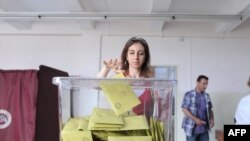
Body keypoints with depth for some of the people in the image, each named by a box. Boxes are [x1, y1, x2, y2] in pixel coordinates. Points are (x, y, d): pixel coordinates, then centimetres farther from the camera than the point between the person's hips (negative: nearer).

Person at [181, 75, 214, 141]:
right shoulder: (189, 95, -7)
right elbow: (184, 109, -13)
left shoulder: (207, 96, 10)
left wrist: (211, 119, -3)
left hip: (204, 128, 5)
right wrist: (195, 119, -22)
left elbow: (210, 110, 16)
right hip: (192, 128, -5)